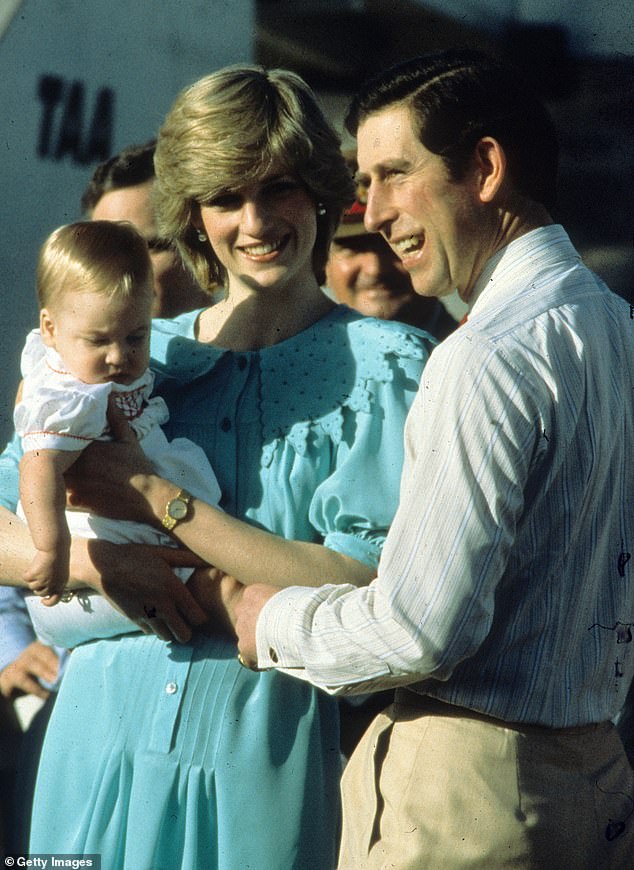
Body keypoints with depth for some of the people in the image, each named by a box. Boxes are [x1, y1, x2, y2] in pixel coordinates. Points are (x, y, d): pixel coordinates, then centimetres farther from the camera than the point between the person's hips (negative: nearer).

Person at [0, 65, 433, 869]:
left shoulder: (384, 365, -2)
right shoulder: (139, 355, 10)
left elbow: (365, 589, -14)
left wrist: (153, 497, -13)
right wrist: (94, 559, -13)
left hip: (263, 756, -3)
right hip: (103, 734, 4)